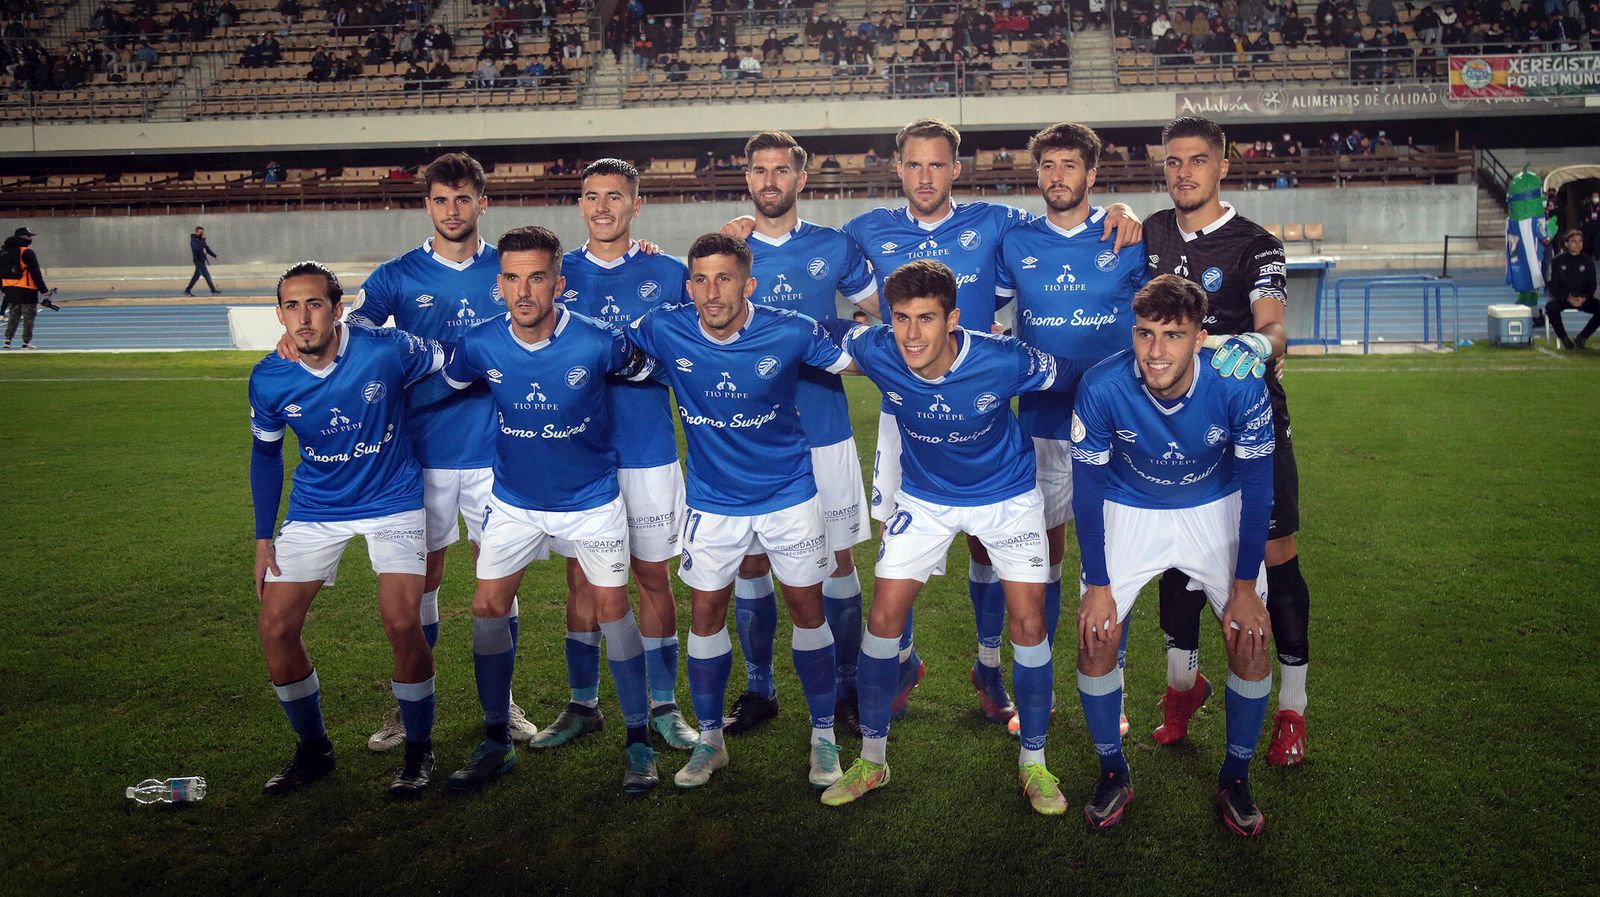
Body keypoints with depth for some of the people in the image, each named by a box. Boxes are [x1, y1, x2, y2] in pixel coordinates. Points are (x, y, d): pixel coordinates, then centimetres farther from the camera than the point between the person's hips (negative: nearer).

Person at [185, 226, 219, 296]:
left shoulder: (200, 240, 15)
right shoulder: (194, 240, -12)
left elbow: (207, 249, 19)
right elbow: (198, 247, -30)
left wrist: (214, 255, 8)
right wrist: (203, 239, -23)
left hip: (202, 261, 9)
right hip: (198, 261, -9)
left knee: (196, 276, 11)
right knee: (207, 276, -8)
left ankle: (187, 290, 16)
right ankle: (213, 291, -6)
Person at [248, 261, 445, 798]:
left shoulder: (387, 351, -22)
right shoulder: (268, 381, -12)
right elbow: (265, 454, 6)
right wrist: (263, 538, 5)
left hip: (393, 502, -3)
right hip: (315, 510, 3)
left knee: (402, 624, -17)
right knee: (275, 629, -4)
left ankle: (419, 751, 6)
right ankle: (314, 750, 18)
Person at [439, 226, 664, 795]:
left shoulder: (598, 342, -22)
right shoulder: (480, 346, -15)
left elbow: (645, 369, 1)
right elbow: (443, 385, 7)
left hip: (591, 501, -2)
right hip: (513, 502, 3)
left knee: (611, 608, -2)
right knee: (488, 609, 1)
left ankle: (638, 738, 14)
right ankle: (496, 742, 18)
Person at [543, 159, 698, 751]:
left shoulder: (669, 274, 2)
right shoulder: (557, 274, 6)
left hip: (648, 452, -1)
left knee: (653, 576, 6)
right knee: (582, 577, 8)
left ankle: (663, 705, 19)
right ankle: (582, 705, 22)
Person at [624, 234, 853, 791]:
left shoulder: (790, 332, -17)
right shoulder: (664, 331, -14)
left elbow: (855, 361, -2)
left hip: (789, 494, -1)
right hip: (712, 500, 1)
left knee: (807, 608, 5)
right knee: (706, 613, 5)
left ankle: (824, 734, 22)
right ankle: (709, 738, 23)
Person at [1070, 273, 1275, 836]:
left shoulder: (1238, 385, -29)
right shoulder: (1102, 388, -30)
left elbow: (1257, 491, -15)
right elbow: (1087, 492, -15)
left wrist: (1244, 588, -11)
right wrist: (1098, 586, -11)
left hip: (1216, 510, 0)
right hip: (1128, 511, 0)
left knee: (1251, 638, -8)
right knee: (1095, 637, -9)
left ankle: (1236, 778, 15)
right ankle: (1112, 773, 14)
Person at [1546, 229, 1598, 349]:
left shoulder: (1588, 262, 5)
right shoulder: (1557, 261, -2)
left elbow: (1591, 286, 5)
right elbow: (1552, 286, -5)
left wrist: (1584, 298, -17)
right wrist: (1568, 298, -21)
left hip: (1583, 299, 2)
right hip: (1562, 298, -2)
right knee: (1551, 308, -35)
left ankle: (1582, 338, -6)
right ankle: (1564, 339, -15)